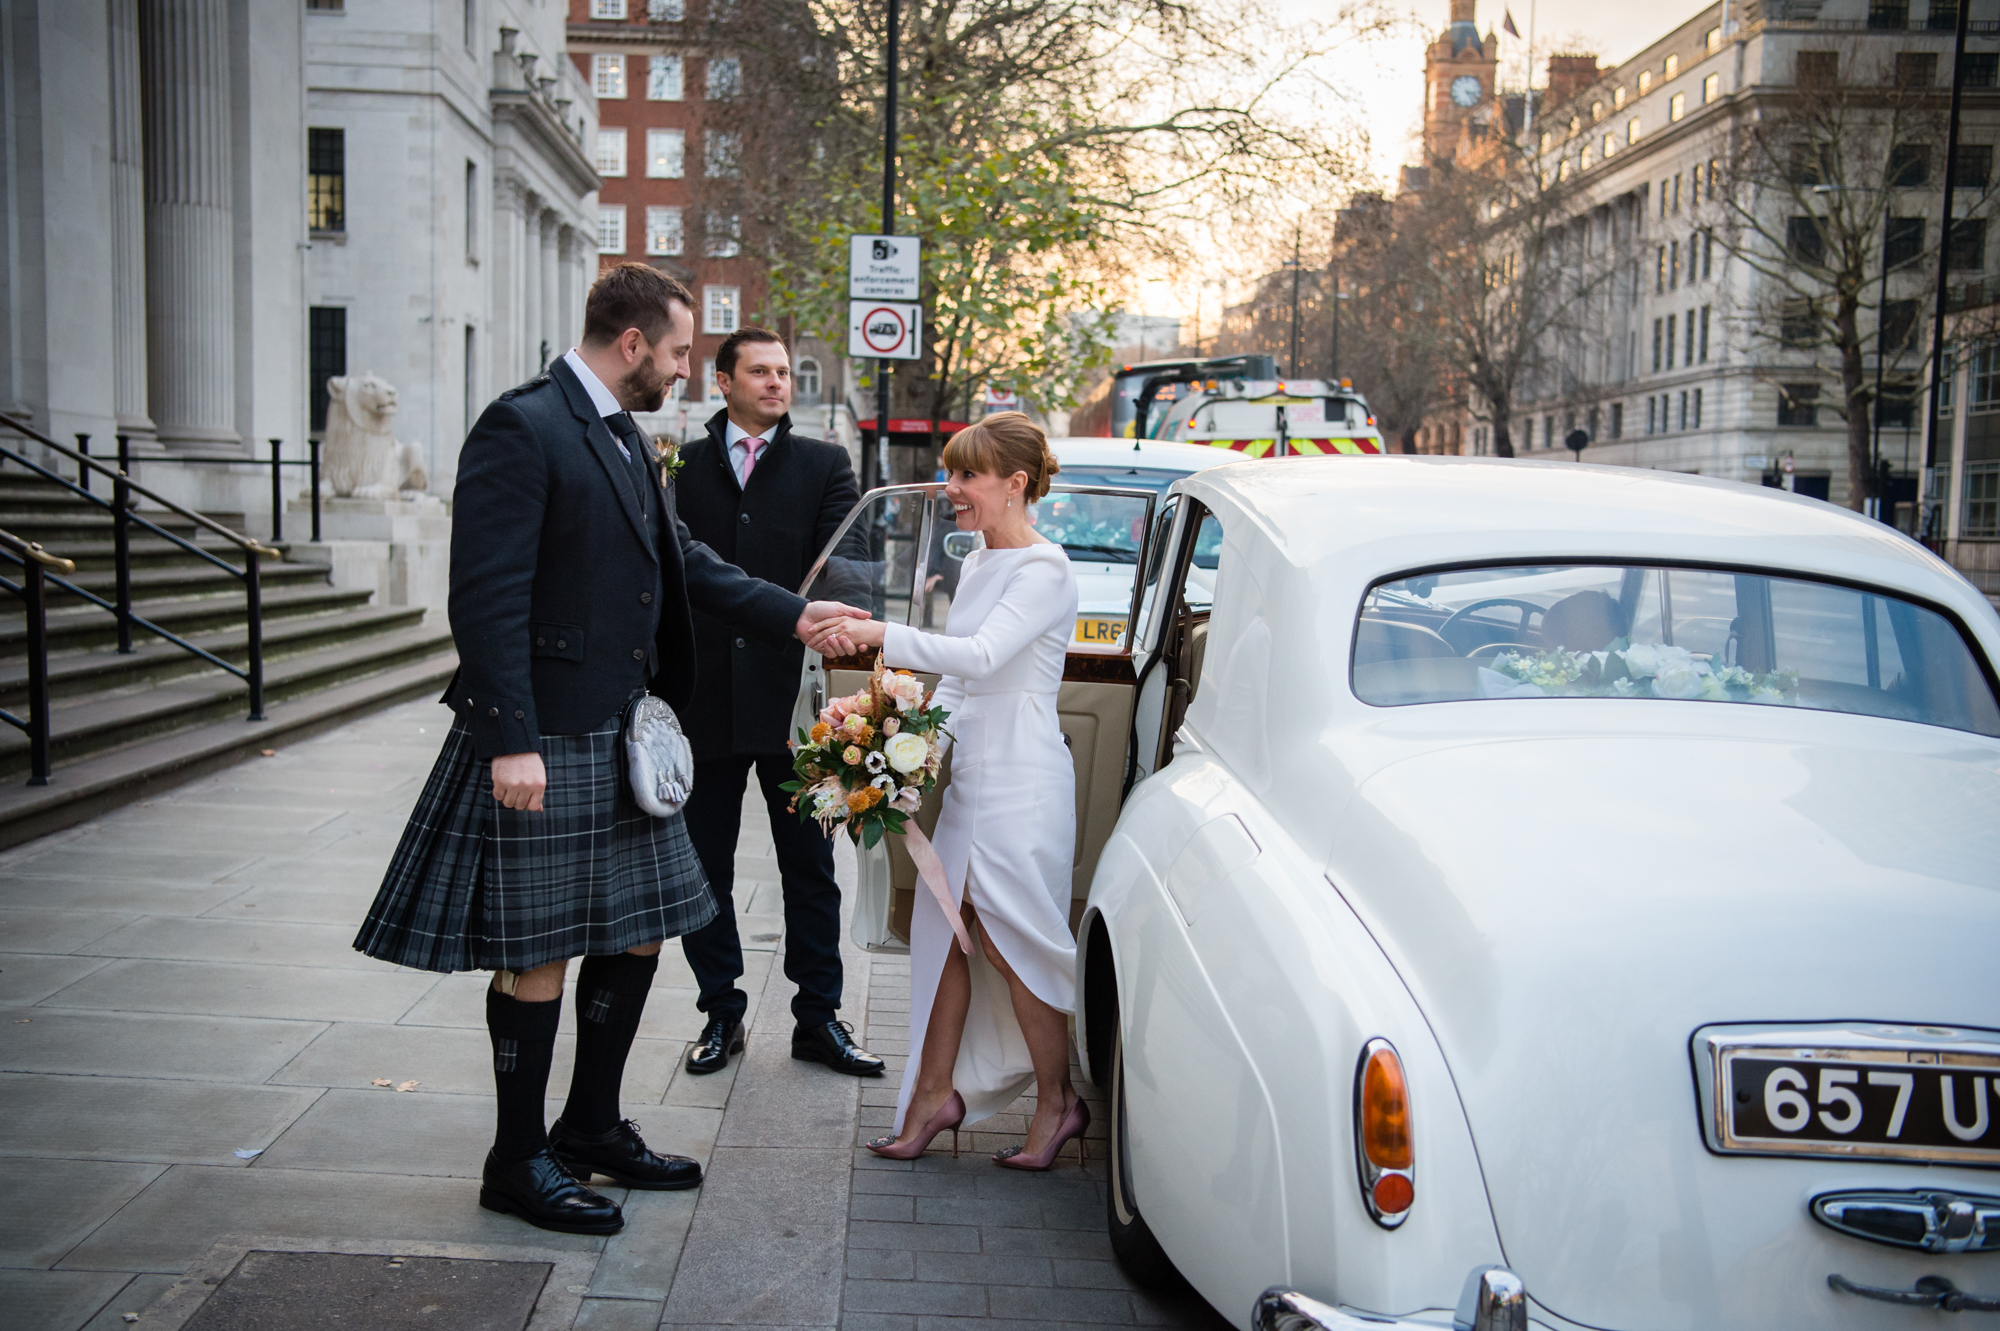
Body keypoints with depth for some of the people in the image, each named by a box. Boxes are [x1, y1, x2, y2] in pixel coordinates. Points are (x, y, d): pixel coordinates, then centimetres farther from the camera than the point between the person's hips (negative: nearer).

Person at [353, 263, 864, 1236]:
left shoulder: (624, 440, 14)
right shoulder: (521, 427, -15)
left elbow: (683, 563, 20)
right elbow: (487, 596, -21)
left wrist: (791, 615, 13)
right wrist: (511, 740, -24)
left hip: (623, 736, 9)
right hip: (544, 740, -9)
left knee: (636, 934, 15)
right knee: (538, 956, 2)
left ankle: (593, 1127, 31)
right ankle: (517, 1162, 18)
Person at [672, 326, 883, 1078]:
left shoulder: (823, 465, 7)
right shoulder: (683, 465, 6)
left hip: (790, 697, 0)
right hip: (703, 699, 1)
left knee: (810, 867, 7)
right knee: (704, 867, 10)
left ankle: (818, 1018, 20)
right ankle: (721, 1013, 26)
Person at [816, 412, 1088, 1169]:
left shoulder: (1044, 570, -11)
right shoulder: (976, 566, 15)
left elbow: (982, 656, -25)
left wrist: (883, 636, -32)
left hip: (1022, 780, -8)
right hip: (969, 773, 8)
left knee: (1009, 941, -1)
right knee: (947, 931, 7)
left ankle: (1058, 1102, 15)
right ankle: (936, 1093, 16)